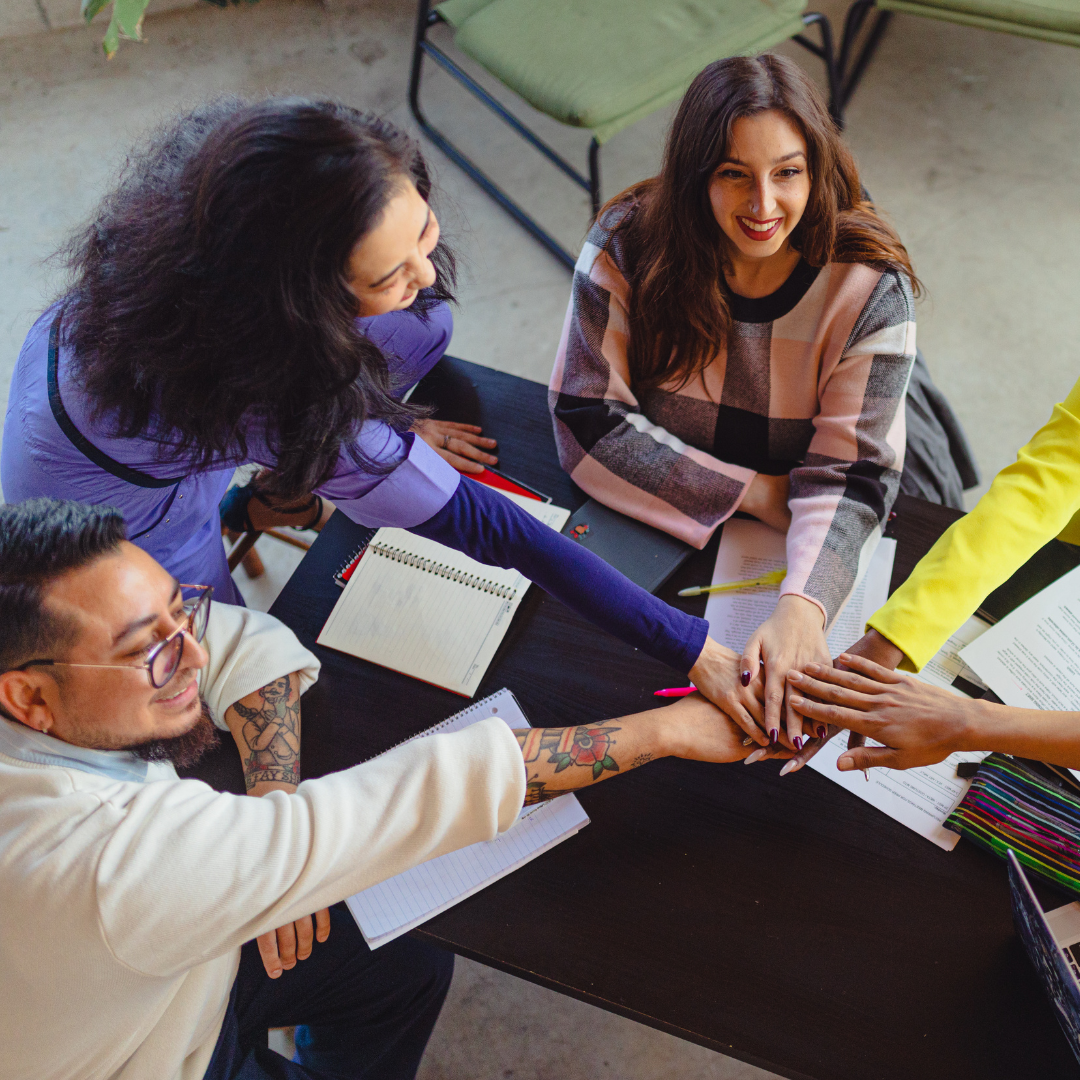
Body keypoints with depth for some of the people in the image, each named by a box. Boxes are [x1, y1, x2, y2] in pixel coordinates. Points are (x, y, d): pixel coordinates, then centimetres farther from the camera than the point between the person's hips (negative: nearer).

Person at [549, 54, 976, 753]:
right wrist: (756, 494, -23)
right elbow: (585, 419, -20)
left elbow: (849, 476, -22)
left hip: (818, 537, 0)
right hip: (660, 519, 1)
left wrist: (802, 609, -42)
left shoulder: (870, 287, -19)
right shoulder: (629, 244, -19)